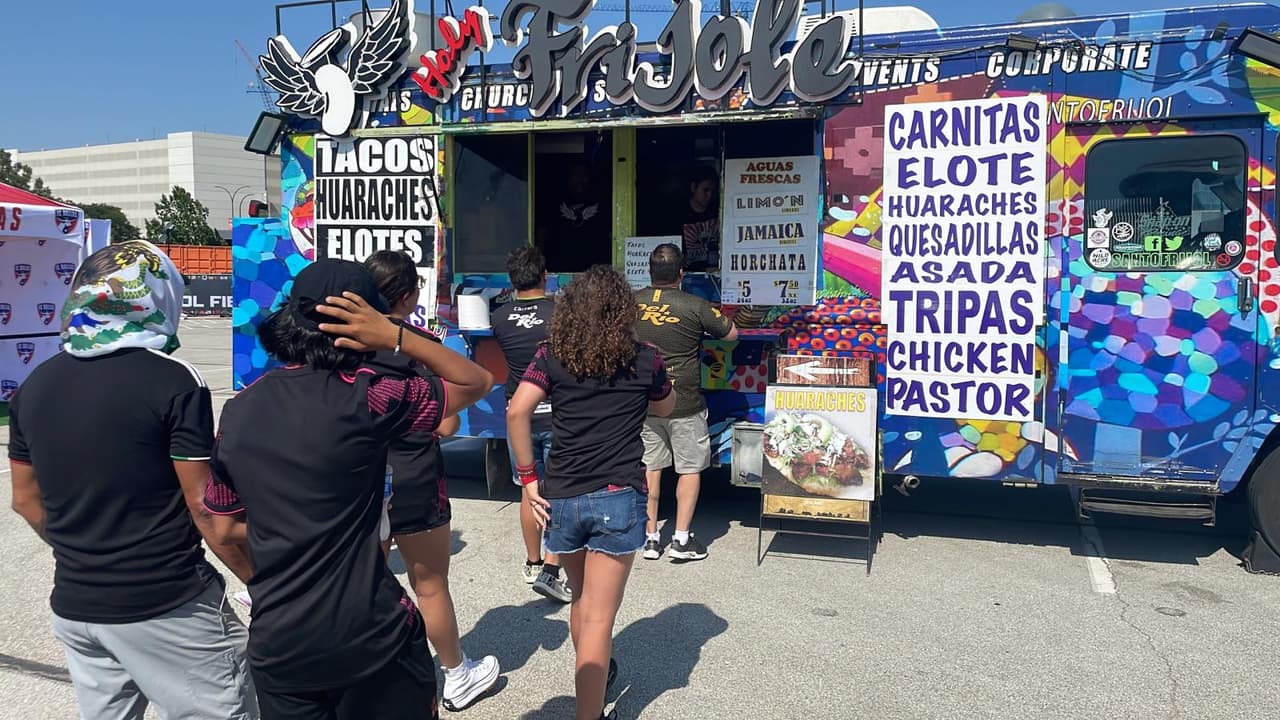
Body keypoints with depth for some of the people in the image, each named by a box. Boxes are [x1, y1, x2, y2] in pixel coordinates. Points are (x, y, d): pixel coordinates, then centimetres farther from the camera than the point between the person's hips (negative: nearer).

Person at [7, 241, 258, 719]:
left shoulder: (35, 386, 4)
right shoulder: (174, 380, -15)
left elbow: (26, 498, 14)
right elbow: (206, 508, -14)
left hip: (75, 605, 6)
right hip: (168, 607, -6)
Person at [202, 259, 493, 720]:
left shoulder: (238, 412, 1)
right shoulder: (363, 400, -15)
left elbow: (225, 527, 10)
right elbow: (477, 383, -4)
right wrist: (396, 336, -12)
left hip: (276, 644, 5)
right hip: (370, 638, -4)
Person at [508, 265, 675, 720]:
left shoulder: (552, 355, 2)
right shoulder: (645, 360, 1)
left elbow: (517, 412, -10)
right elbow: (664, 408, 19)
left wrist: (528, 478, -3)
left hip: (561, 497, 3)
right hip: (618, 498, -3)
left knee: (582, 600, 25)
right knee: (598, 617, 0)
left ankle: (593, 679, 46)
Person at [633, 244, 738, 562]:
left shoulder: (631, 303, -4)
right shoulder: (695, 306, -14)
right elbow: (731, 334, -1)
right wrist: (713, 318, 15)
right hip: (684, 404, -3)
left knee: (650, 468, 13)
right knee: (690, 469, 10)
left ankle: (651, 538, 19)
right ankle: (681, 539, 11)